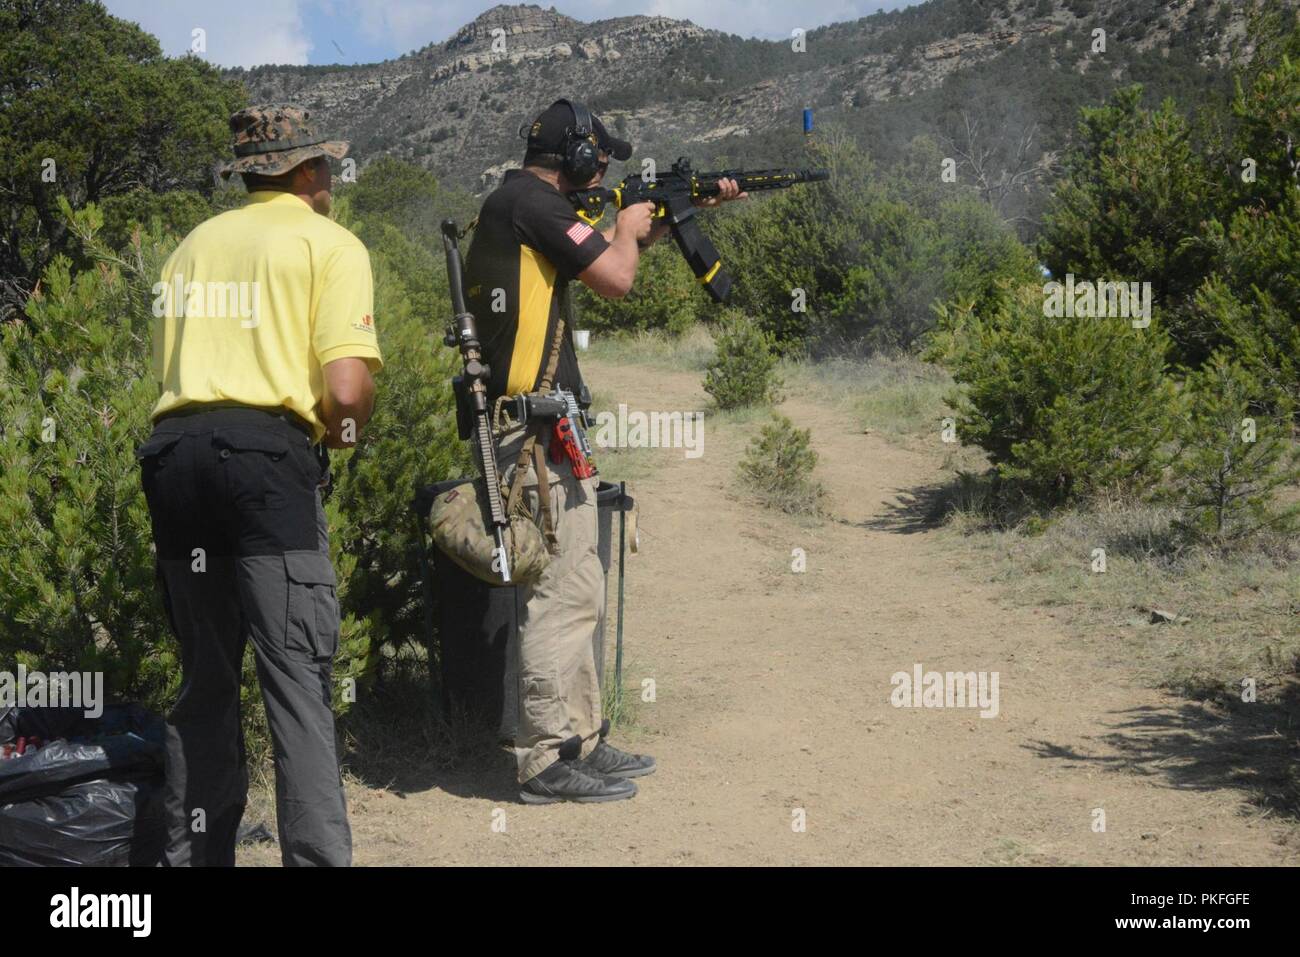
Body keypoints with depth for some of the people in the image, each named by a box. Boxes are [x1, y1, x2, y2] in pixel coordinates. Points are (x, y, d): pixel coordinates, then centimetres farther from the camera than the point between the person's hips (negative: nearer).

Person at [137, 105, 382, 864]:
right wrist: (346, 430, 11)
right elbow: (346, 391, -8)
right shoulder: (330, 243, 5)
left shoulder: (195, 244, 23)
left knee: (205, 677, 15)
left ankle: (195, 853, 20)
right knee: (300, 680, -5)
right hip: (266, 453, -6)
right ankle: (318, 854, -10)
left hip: (174, 450, 6)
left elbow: (168, 366, 17)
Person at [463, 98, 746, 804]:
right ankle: (548, 761, 0)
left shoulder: (525, 205, 19)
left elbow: (604, 253, 29)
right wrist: (629, 226, 4)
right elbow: (616, 277, -17)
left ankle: (581, 741, 23)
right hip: (534, 428, -11)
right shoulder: (529, 200, -11)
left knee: (576, 591, 15)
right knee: (561, 593, -7)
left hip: (546, 429, 11)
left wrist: (693, 206, 29)